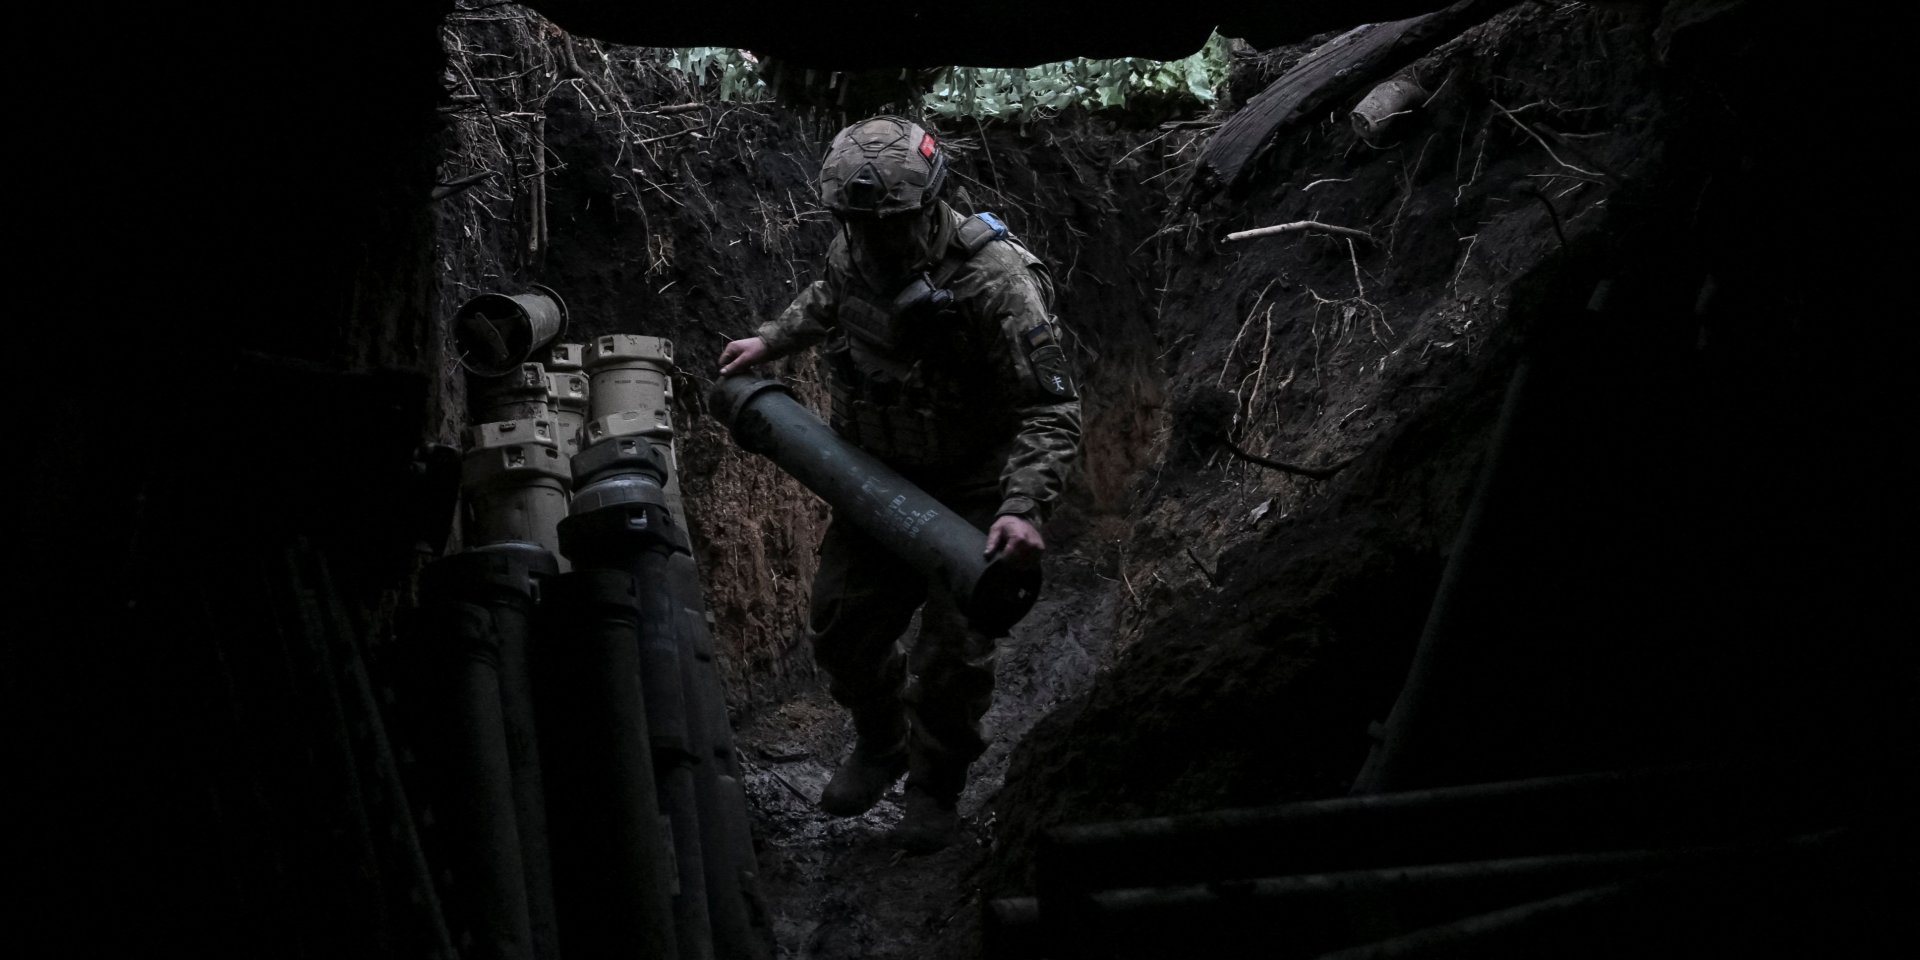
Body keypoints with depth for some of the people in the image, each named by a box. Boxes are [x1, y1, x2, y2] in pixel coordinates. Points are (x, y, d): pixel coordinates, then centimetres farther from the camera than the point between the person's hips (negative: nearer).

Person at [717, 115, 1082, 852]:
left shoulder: (993, 284, -30)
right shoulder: (853, 254, -10)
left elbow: (1051, 411, -28)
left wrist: (1024, 508, -39)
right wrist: (770, 342, 16)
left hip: (972, 492, -6)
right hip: (878, 477, 6)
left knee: (953, 651, -6)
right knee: (841, 624, 10)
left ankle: (936, 786, 21)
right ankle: (880, 743, 39)